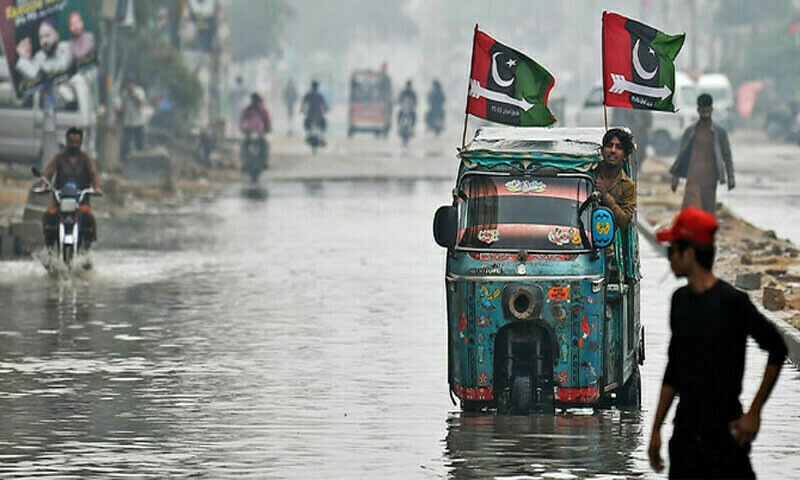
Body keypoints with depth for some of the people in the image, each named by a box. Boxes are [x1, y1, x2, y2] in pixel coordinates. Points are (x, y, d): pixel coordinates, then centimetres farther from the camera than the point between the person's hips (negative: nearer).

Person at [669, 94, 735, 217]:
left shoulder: (720, 132, 6)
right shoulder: (690, 131, 7)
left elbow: (727, 156, 7)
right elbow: (681, 155, 11)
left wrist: (731, 178, 1)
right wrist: (675, 179, 8)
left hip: (710, 178, 1)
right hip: (693, 178, -1)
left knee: (709, 210, 3)